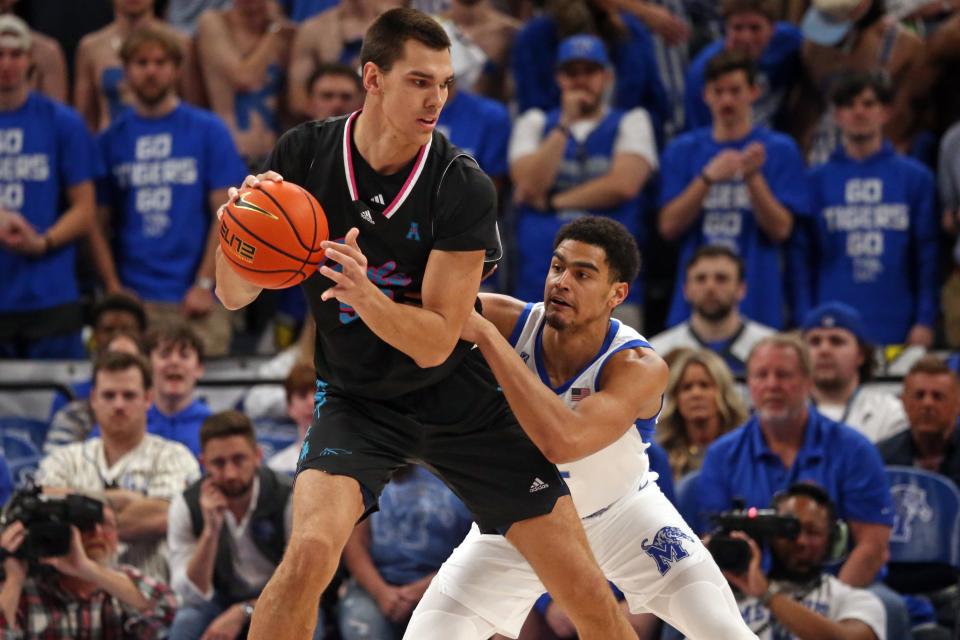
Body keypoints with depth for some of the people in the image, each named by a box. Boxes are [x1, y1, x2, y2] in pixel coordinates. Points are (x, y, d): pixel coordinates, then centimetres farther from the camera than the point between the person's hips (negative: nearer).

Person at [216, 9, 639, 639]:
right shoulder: (305, 155, -12)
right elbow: (235, 295, -8)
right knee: (309, 553, -28)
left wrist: (365, 294, -41)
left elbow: (435, 342, -21)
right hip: (357, 401, 0)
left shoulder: (464, 188, -19)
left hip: (459, 398, 0)